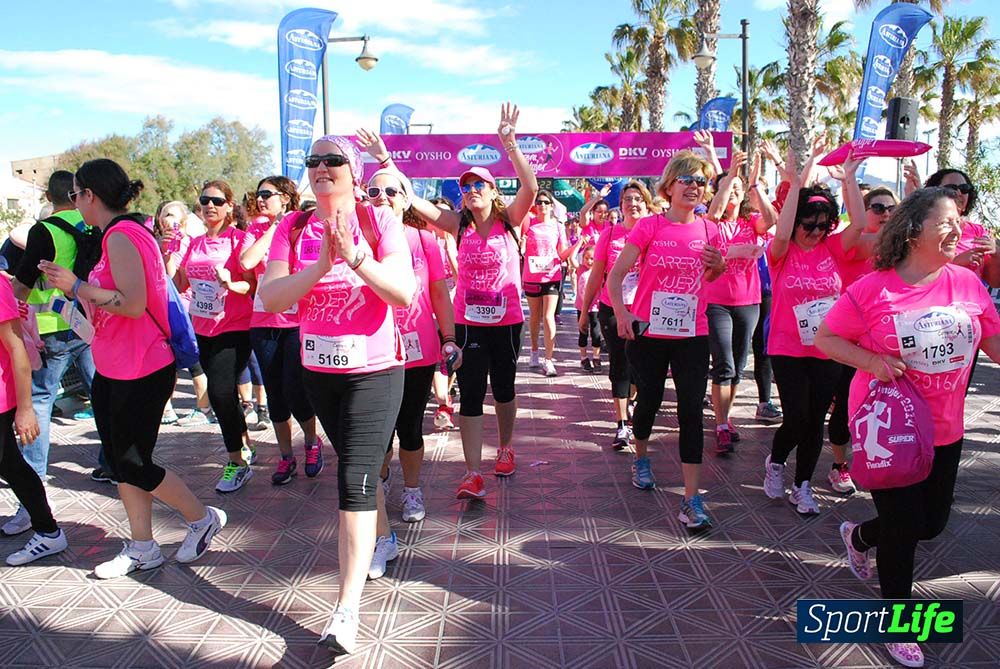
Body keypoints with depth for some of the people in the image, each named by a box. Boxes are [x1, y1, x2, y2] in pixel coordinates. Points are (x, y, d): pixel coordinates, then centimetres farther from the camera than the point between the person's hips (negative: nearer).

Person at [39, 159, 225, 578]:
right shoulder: (118, 234, 13)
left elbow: (134, 303, -27)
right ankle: (142, 549, 27)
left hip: (139, 373, -10)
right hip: (114, 370, 10)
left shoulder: (121, 236, -18)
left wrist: (75, 286, -19)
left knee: (133, 464, 2)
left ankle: (202, 518, 21)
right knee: (120, 461, 15)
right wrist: (70, 282, 14)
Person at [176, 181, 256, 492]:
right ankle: (245, 448, 32)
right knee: (223, 393, 13)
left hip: (235, 328, -7)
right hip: (203, 329, 7)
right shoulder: (195, 244, 12)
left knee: (220, 391, -15)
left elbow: (253, 284, -12)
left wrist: (231, 284, -31)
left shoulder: (239, 238, -8)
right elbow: (180, 285, 14)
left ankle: (237, 462, 0)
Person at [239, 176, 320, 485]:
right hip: (263, 323, 4)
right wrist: (274, 227, -7)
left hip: (298, 322, -4)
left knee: (294, 391, -9)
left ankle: (312, 441, 20)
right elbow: (246, 262, -12)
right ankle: (286, 457, 25)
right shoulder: (257, 229, 8)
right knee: (275, 394, 10)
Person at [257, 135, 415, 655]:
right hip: (318, 368, 4)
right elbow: (269, 298, -10)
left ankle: (346, 610, -5)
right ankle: (376, 536, 47)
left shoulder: (379, 221, -8)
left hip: (374, 370, -4)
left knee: (355, 481, -10)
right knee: (358, 469, 22)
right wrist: (321, 265, -23)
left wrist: (356, 258, -29)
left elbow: (405, 294, -16)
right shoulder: (293, 229, 1)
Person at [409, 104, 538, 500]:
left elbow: (530, 187, -21)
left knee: (504, 389, 16)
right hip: (468, 322, 0)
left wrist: (509, 143, -30)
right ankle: (473, 474, -3)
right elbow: (412, 199, -7)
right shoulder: (459, 225, 0)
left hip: (506, 321, 0)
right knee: (470, 395, -4)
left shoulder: (509, 221, -4)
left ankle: (505, 448, 39)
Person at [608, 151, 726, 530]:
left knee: (691, 411, -2)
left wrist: (719, 266, -3)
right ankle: (641, 458, 43)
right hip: (648, 334, -2)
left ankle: (691, 498, 4)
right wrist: (621, 313, -21)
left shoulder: (709, 231, 3)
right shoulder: (649, 227, -7)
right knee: (649, 402, 12)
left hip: (692, 336, 2)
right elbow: (616, 274, -7)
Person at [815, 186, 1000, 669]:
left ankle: (859, 536, 48)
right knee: (902, 528, 6)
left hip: (944, 431, 5)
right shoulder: (874, 289, -16)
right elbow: (825, 337, -10)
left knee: (931, 522, 16)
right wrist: (872, 361, -23)